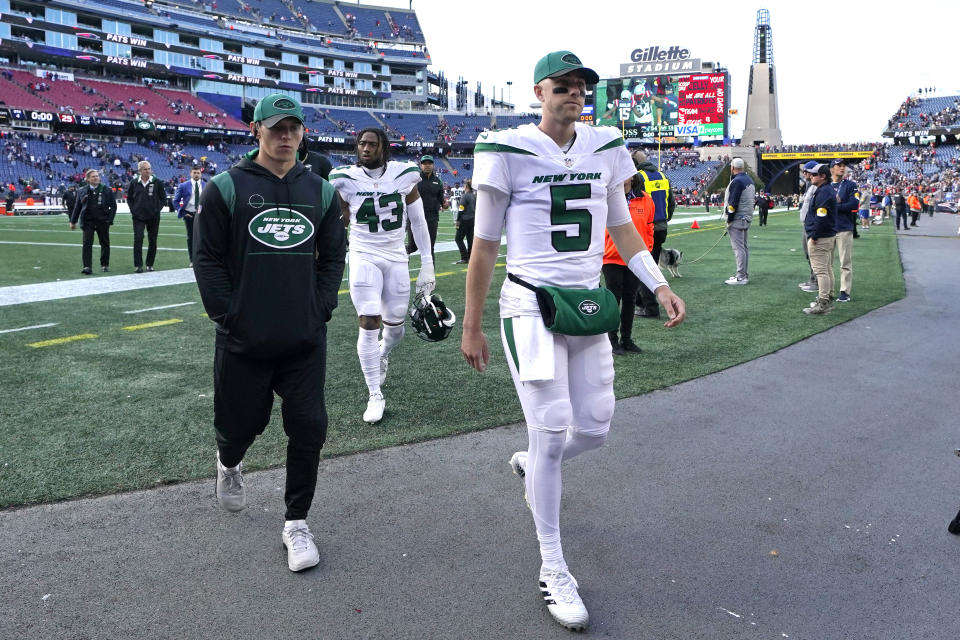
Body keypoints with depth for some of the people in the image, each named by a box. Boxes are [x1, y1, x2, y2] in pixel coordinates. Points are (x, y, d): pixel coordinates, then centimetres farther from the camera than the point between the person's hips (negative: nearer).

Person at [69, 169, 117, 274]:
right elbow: (77, 207, 13)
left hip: (102, 221, 0)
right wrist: (73, 221, 11)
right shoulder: (83, 191, 7)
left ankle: (104, 265, 23)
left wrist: (110, 220, -6)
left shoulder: (106, 190, 2)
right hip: (88, 221, 1)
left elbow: (113, 206, 3)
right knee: (87, 244, -7)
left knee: (105, 243, 9)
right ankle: (87, 267, -8)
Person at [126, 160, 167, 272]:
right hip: (138, 217, 0)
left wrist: (157, 209, -3)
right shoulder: (134, 183, 3)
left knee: (152, 241, 5)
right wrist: (133, 210, 3)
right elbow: (129, 198, 14)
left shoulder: (157, 182, 0)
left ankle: (150, 264, 16)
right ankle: (138, 265, -6)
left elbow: (163, 198, 6)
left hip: (153, 217, 0)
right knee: (138, 239, -9)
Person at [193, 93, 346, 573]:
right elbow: (207, 259, -2)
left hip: (306, 340, 2)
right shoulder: (226, 188, -2)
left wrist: (321, 309, 2)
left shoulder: (320, 191, 7)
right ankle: (228, 463, 50)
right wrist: (228, 316, -8)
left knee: (308, 429, 0)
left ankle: (296, 522, 17)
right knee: (242, 423, 12)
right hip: (242, 340, -2)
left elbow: (333, 257, 12)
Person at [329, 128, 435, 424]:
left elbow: (418, 222, 3)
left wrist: (427, 264, 1)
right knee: (369, 324, -11)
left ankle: (382, 353, 48)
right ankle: (375, 396, 2)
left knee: (395, 325, 10)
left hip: (396, 258, 2)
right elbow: (338, 226, 6)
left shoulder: (404, 175, -4)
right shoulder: (347, 180, -5)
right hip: (364, 257, -2)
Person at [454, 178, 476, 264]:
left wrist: (457, 221, -12)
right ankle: (470, 257, 11)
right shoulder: (474, 195, 10)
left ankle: (464, 258, -7)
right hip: (472, 220, 8)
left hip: (465, 220, -8)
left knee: (458, 239, -1)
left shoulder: (464, 196, -13)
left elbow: (461, 210, -16)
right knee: (470, 239, 11)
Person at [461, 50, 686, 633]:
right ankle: (553, 569, 11)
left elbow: (621, 226, 17)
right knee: (552, 431, -5)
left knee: (594, 429, 7)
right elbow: (485, 244, -1)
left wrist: (659, 285, 4)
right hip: (531, 304, -5)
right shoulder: (510, 151, -6)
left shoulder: (605, 148, 8)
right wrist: (471, 327, 1)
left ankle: (530, 465, 42)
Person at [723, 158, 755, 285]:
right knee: (744, 247, 14)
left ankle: (741, 277, -10)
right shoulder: (750, 181, 16)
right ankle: (744, 274, 19)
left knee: (738, 248, -9)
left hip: (737, 219, -10)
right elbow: (751, 200, 18)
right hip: (747, 218, 10)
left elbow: (733, 203, -19)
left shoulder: (736, 181, -14)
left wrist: (729, 220, -13)